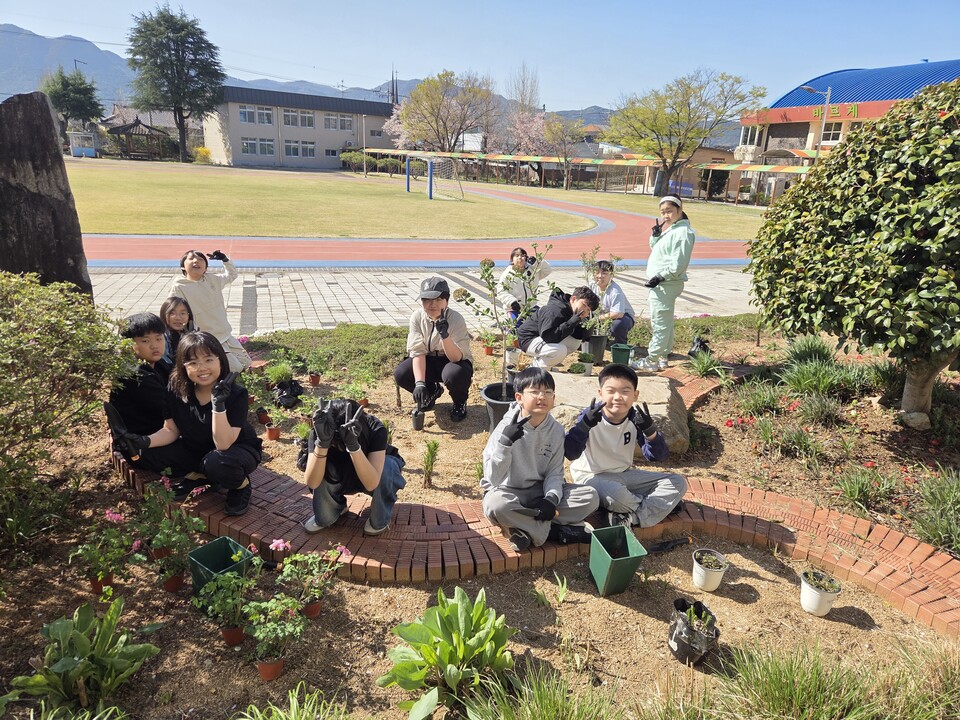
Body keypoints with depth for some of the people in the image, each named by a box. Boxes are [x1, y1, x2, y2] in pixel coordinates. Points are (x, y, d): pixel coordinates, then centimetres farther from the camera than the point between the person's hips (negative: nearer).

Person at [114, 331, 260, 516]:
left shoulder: (236, 394, -27)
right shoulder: (177, 388, -15)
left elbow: (223, 445, -32)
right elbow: (171, 430, -5)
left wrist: (219, 405, -44)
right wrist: (147, 441, -26)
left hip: (238, 449, -5)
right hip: (197, 449, 5)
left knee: (216, 462, -37)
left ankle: (242, 485, -4)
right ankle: (200, 477, 7)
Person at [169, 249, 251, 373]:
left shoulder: (213, 279, 4)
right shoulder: (179, 287, -13)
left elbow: (232, 275, 22)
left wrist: (225, 260, 5)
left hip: (227, 336, 7)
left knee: (246, 363, 11)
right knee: (235, 369, -11)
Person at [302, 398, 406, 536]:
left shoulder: (375, 430, -35)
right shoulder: (318, 433, -29)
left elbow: (371, 483, -45)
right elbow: (312, 483, -39)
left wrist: (353, 445, -57)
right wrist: (322, 442, -53)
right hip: (343, 478, 2)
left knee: (385, 466, -36)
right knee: (322, 472, -30)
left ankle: (381, 518, -7)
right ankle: (335, 508, 2)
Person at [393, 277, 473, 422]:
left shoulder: (456, 319, -24)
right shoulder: (417, 317, -15)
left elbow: (457, 358, -30)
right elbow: (418, 352, -18)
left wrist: (444, 334, -47)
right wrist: (419, 383, -31)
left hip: (456, 362, -3)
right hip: (429, 361, 4)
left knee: (454, 373, -38)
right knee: (400, 373, -21)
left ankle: (459, 402, 0)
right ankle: (432, 391, 12)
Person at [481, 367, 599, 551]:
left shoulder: (556, 429, -6)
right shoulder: (507, 428, -18)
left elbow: (554, 473, -2)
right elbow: (494, 479, -24)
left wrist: (552, 498, -23)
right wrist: (505, 443, -39)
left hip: (540, 491, 4)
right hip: (507, 491, -4)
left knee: (590, 496, -13)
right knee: (496, 504, -39)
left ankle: (525, 527, -18)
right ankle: (558, 531, -19)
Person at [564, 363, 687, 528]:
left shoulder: (637, 419, -6)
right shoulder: (590, 416, -18)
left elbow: (657, 456, -10)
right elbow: (570, 453, -27)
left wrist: (650, 431, -29)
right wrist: (585, 425, -41)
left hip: (625, 474, 6)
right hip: (592, 477, -6)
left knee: (678, 483, -3)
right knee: (616, 493, -39)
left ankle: (630, 520, -21)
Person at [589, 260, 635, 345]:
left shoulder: (615, 291, -31)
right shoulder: (592, 286, -9)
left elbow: (618, 314, -40)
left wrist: (599, 317, -30)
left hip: (623, 316, -6)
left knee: (618, 324, -41)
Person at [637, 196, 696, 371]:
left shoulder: (683, 232, -15)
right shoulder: (669, 229, 14)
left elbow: (679, 264, -20)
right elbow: (654, 248, 23)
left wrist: (660, 277, -20)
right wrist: (655, 236, 5)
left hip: (667, 283, -10)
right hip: (660, 282, 10)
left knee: (660, 323, -5)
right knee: (665, 322, 16)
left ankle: (652, 360, 0)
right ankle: (663, 356, 26)